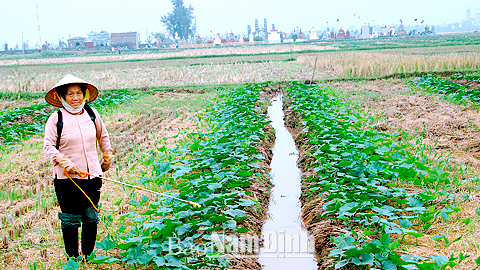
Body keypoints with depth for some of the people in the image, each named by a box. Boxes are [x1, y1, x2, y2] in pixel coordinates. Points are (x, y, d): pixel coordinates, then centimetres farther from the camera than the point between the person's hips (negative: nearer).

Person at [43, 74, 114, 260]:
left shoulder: (91, 114, 5)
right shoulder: (56, 118, -6)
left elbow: (103, 136, 21)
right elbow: (48, 146, -7)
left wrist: (108, 157, 24)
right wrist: (65, 163, -20)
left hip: (92, 175, 4)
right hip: (67, 178, -3)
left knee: (91, 218, 11)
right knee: (70, 220, 4)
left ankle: (89, 255, 28)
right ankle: (72, 258, 21)